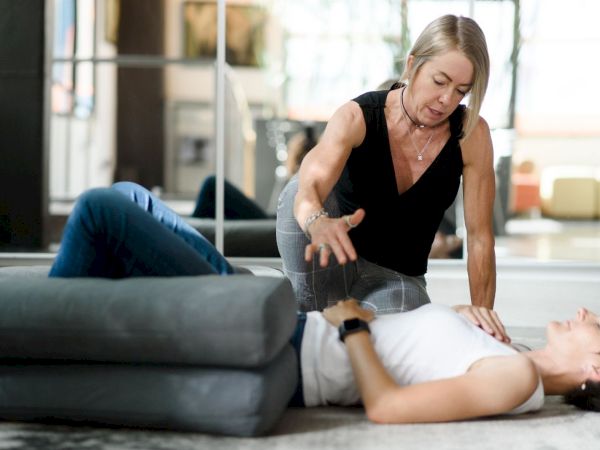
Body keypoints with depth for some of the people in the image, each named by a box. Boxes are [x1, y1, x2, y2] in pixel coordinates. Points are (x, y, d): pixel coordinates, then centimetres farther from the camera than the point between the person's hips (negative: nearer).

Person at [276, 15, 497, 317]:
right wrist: (318, 223, -61)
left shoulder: (471, 134, -14)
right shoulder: (357, 118, -19)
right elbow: (310, 187, -37)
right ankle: (308, 319, -13)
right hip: (333, 267, -1)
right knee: (296, 188, -29)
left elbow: (480, 237, -11)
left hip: (398, 278, 1)